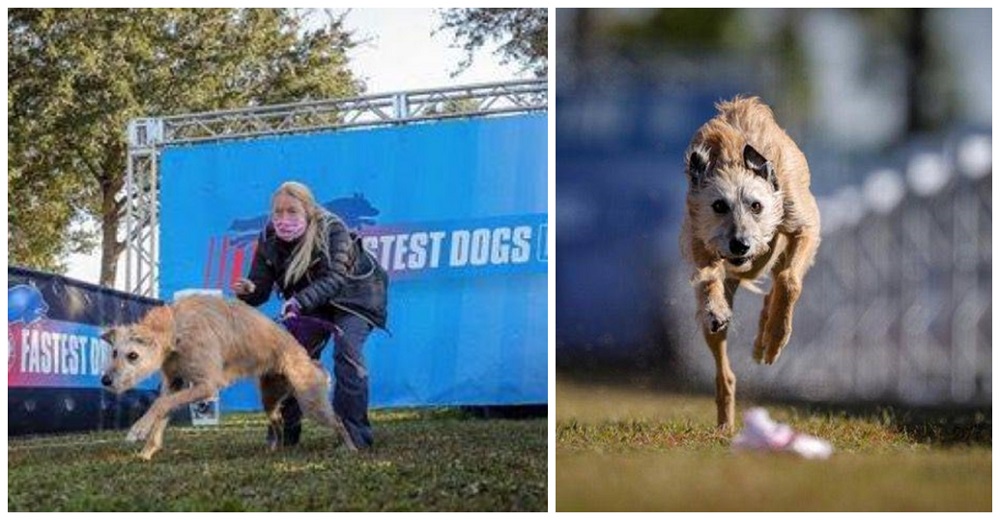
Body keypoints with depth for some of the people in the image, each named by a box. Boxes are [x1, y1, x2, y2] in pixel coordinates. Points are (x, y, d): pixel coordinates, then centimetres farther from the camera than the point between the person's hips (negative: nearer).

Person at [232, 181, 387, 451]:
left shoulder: (332, 229, -31)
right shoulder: (269, 239, -17)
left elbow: (334, 279, -40)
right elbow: (261, 291, -17)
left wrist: (300, 301, -55)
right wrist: (248, 291, -42)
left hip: (353, 296, -5)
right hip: (312, 306, 5)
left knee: (346, 350, -25)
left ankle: (355, 434, -21)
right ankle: (285, 432, 13)